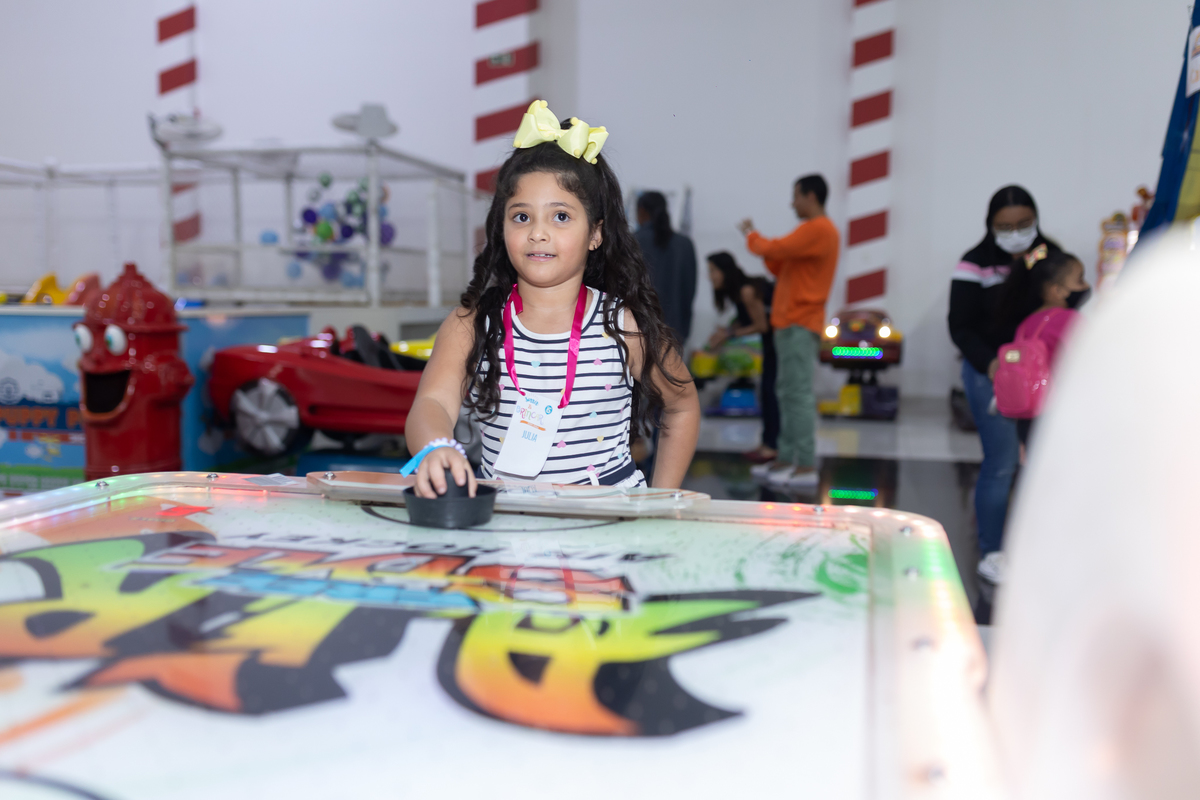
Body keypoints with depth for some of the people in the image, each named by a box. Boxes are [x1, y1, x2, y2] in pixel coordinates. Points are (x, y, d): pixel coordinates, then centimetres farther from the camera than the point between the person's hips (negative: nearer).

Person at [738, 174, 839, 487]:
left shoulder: (819, 230, -11)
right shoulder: (813, 230, 22)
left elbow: (775, 250, -20)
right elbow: (781, 268, 22)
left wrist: (752, 235, -1)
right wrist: (758, 239, 12)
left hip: (799, 324, -10)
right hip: (790, 323, 10)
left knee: (799, 393, -11)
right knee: (787, 392, 11)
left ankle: (806, 466, -11)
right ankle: (786, 459, 16)